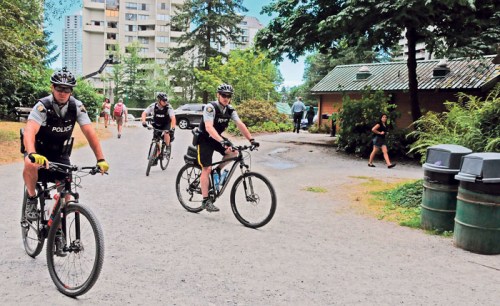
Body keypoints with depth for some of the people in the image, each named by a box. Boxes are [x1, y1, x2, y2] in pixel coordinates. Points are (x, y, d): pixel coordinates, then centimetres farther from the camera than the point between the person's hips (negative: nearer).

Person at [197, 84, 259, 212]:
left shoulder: (230, 110, -6)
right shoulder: (210, 107, -25)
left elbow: (240, 124, -12)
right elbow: (209, 127, -37)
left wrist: (251, 139, -25)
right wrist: (222, 141, -50)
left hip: (217, 137, 6)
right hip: (204, 138, -6)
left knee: (233, 152, -17)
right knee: (207, 169, -10)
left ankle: (218, 170, 9)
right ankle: (205, 201, -3)